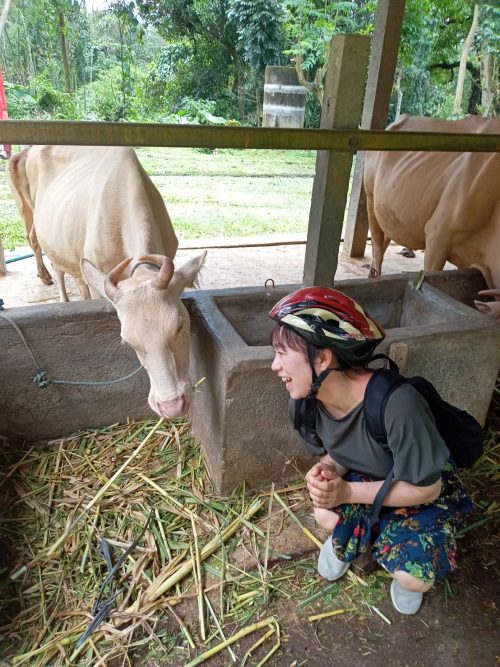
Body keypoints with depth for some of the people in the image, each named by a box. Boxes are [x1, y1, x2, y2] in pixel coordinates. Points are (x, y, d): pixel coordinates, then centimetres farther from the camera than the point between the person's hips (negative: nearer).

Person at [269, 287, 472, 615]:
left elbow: (425, 488, -26)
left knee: (414, 579, -22)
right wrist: (326, 472, -26)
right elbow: (334, 454, -2)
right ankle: (349, 536, 14)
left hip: (423, 493, -4)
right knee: (326, 516, -22)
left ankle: (405, 562, 15)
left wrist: (348, 492, -31)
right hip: (364, 481, 4)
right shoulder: (304, 402, -20)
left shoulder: (397, 405, -41)